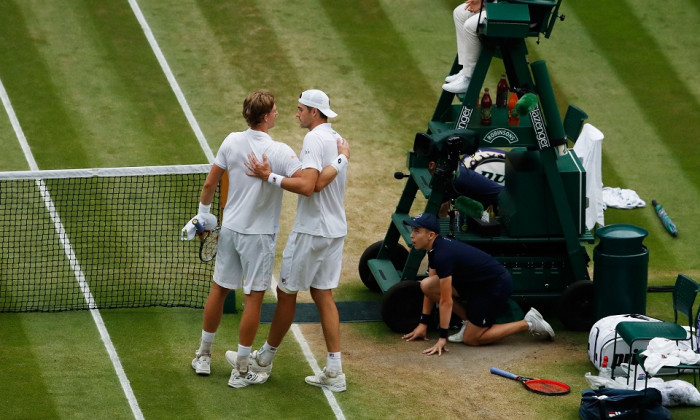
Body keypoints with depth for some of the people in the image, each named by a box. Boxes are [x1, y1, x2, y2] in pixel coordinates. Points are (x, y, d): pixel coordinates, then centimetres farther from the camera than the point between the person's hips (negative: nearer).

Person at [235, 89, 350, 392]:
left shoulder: (314, 139, -17)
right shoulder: (339, 141, 11)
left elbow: (308, 187, -27)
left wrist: (270, 176, -27)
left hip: (311, 230, -9)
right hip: (335, 229, 9)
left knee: (287, 292, 5)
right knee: (323, 295, 9)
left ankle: (265, 359, 19)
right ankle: (334, 371, 5)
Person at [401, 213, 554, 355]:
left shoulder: (443, 255, -29)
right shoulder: (435, 249, 1)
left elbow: (446, 301, -26)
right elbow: (431, 290, 12)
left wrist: (442, 338, -22)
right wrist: (422, 324, 12)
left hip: (497, 286, -9)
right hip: (476, 283, 9)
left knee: (471, 339, -4)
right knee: (426, 285, -4)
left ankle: (528, 324, 3)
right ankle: (470, 320, 10)